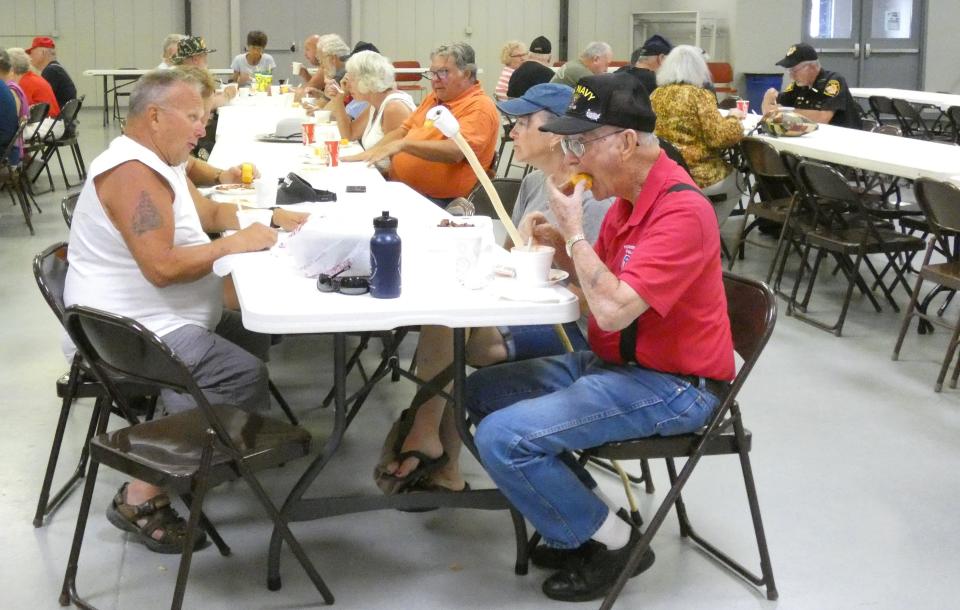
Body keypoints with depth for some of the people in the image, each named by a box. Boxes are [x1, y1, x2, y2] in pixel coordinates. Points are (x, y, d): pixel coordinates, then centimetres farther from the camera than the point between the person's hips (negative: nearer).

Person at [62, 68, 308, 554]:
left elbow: (209, 212, 25)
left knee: (255, 337, 16)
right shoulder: (132, 172, -19)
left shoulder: (156, 162, 15)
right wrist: (234, 245, -17)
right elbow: (162, 267, -28)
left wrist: (272, 217, 10)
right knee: (245, 376, -24)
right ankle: (142, 497, -16)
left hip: (161, 320, 11)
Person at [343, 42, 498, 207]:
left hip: (437, 201, -8)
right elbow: (401, 131, 21)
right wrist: (371, 152, 2)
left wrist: (402, 145, -29)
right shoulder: (433, 97, 18)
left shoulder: (479, 107, -11)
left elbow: (454, 151, -25)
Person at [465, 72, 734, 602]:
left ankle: (611, 542, 0)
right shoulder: (631, 193, 6)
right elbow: (602, 277, 17)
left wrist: (574, 230, -20)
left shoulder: (680, 211, -24)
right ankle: (582, 512, 12)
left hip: (670, 386, -10)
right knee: (482, 391, 10)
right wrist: (559, 244, -3)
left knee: (502, 438, -21)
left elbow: (612, 309, -31)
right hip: (612, 361, 10)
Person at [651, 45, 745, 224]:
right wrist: (733, 118, 0)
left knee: (726, 171, 32)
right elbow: (720, 137, -18)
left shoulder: (656, 95, 3)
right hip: (696, 175, -6)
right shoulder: (700, 95, -14)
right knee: (736, 182, 25)